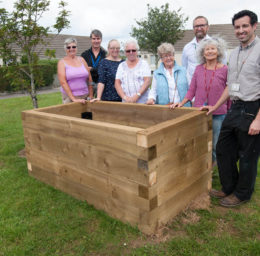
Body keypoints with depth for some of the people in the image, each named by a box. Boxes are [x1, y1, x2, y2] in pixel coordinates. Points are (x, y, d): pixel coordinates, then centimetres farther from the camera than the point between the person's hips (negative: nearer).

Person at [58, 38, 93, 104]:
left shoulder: (81, 60, 10)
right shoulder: (62, 62, 0)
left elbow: (89, 79, 10)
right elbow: (63, 82, -10)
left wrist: (91, 96, 2)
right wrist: (74, 99, -17)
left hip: (85, 96, 3)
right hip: (69, 97, -3)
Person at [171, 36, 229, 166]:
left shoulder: (225, 70, -3)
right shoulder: (198, 69, 4)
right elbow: (192, 90, 7)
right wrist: (181, 103, -6)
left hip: (218, 114, -2)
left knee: (215, 145, 7)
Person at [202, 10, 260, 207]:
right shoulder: (234, 54, 14)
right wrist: (215, 107, 19)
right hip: (235, 108, 8)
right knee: (223, 150, 13)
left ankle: (242, 194, 26)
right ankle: (229, 188, 32)